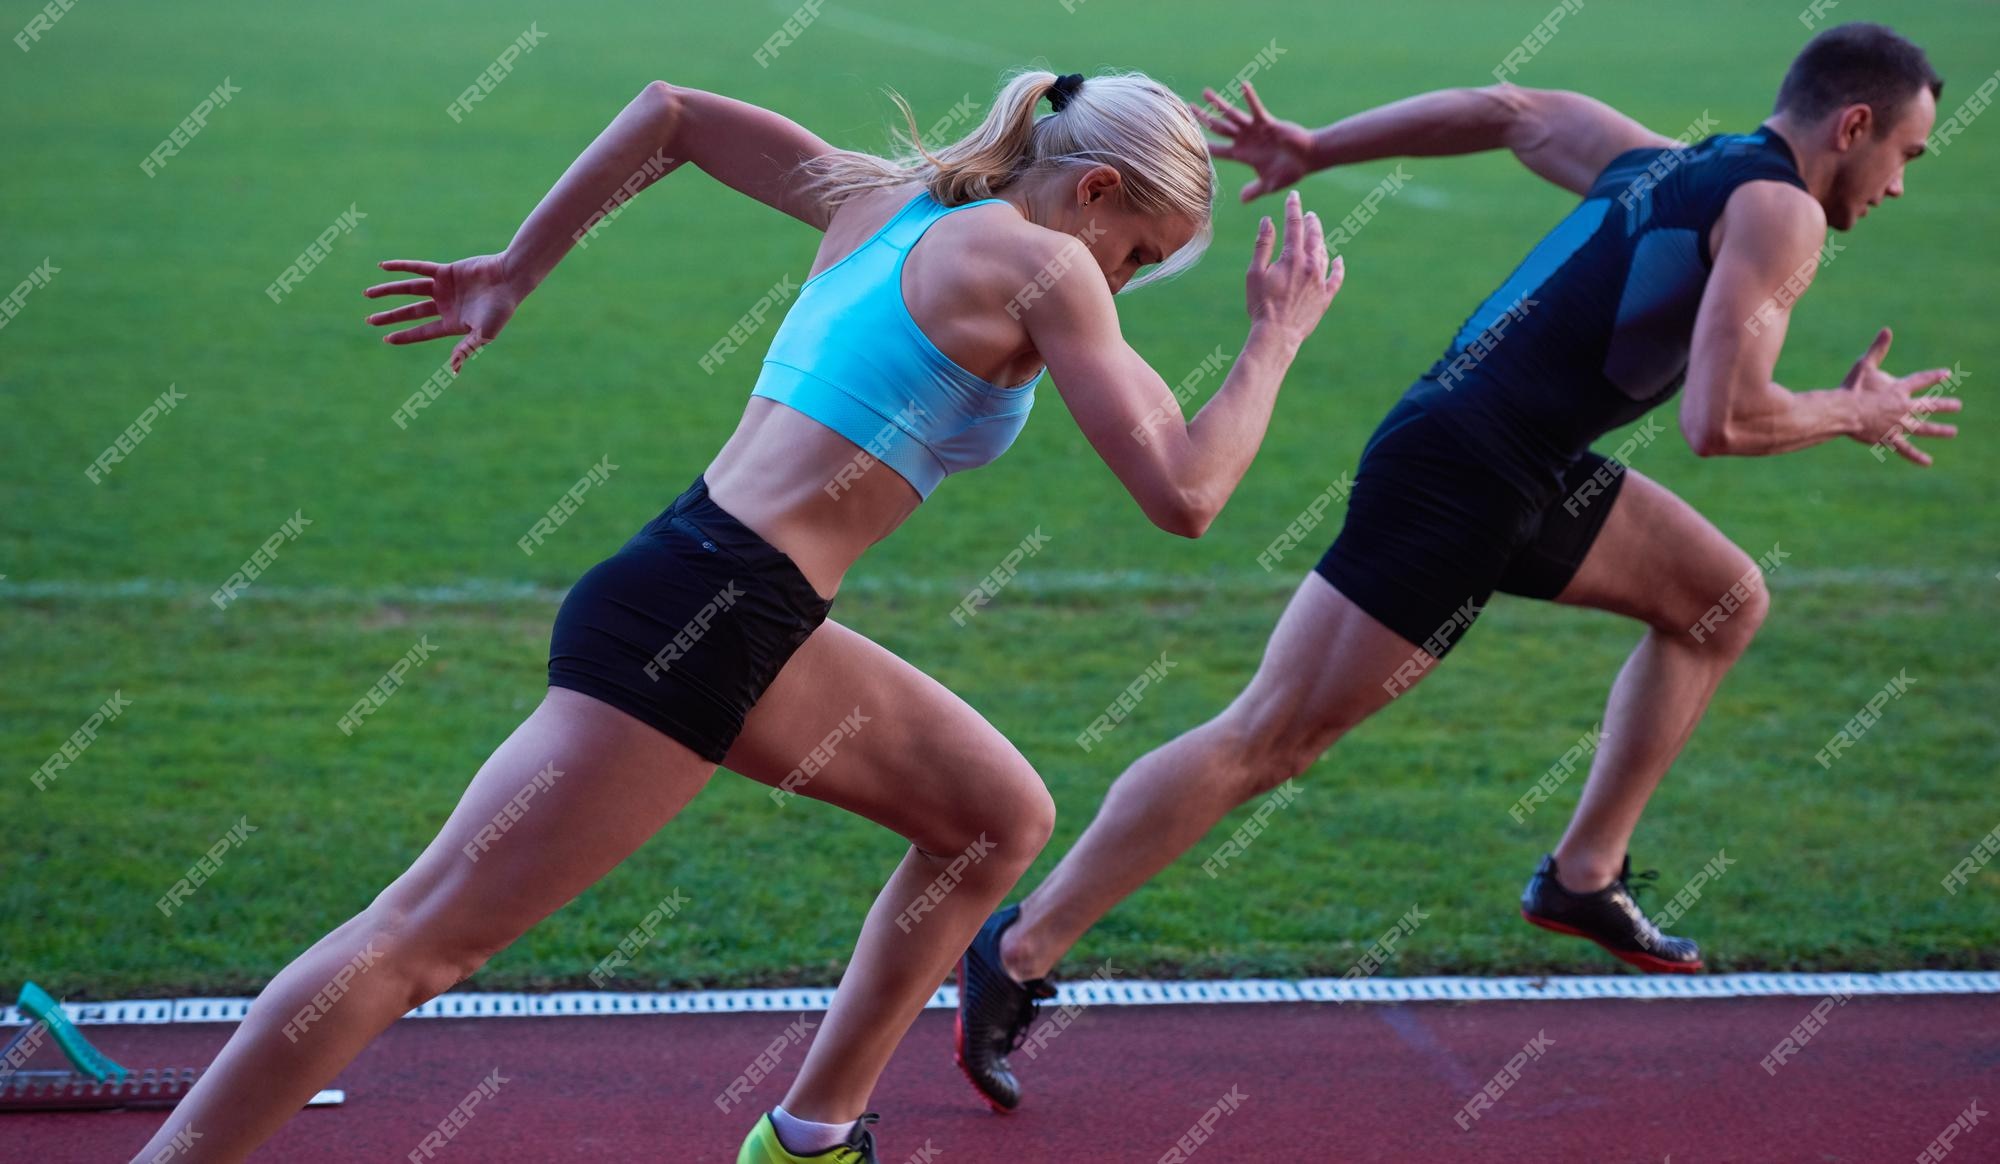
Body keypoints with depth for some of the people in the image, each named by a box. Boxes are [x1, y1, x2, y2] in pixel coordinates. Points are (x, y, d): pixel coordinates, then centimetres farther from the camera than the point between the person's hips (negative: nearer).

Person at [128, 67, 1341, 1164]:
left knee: (1002, 815, 17)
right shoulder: (1041, 268, -6)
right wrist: (1277, 339, 4)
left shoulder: (880, 200, 16)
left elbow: (667, 108, 20)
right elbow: (1182, 495, -10)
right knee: (425, 936, -9)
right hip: (694, 622, -10)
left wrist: (518, 269, 24)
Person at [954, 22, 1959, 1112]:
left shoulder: (1660, 163, 18)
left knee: (1725, 600, 16)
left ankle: (1583, 876, 19)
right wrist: (1852, 416, 1)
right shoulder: (1779, 212, -8)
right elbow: (1719, 421, -18)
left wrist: (1313, 148, 30)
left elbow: (1508, 111, 26)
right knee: (1268, 740, -8)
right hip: (1458, 478, -10)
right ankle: (1016, 956, -6)